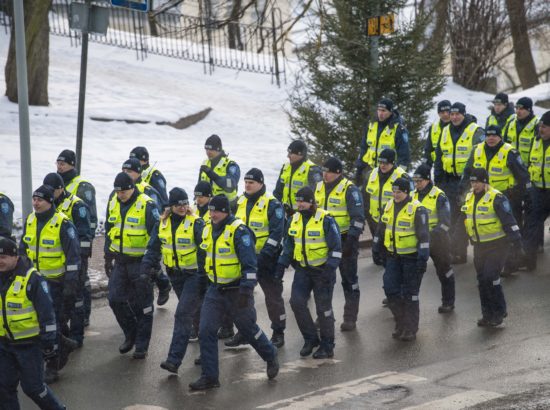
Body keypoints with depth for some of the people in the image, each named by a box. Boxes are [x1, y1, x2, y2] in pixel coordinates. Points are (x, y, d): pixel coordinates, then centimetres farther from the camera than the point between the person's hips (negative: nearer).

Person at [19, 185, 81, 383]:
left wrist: (71, 284, -18)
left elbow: (73, 256, -15)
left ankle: (52, 368, 8)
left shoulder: (63, 224, -15)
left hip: (55, 282, -6)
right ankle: (64, 344, 38)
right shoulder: (30, 221, 5)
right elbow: (23, 250, 15)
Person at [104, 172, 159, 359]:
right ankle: (131, 335, 24)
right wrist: (108, 258, 16)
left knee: (143, 306, 2)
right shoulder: (113, 204, 7)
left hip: (140, 262, -6)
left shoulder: (146, 205, -13)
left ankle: (141, 346, 12)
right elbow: (108, 232, 17)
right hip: (120, 262, 6)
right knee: (115, 300, 3)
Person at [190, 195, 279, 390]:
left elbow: (250, 264, -19)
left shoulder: (239, 231, -18)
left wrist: (246, 290, -23)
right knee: (206, 331, -3)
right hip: (215, 290, 6)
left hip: (236, 291, -6)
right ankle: (209, 376, 3)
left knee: (248, 329, 10)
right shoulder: (208, 230, 5)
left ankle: (271, 357, 36)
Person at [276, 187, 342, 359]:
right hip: (303, 270, 6)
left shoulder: (326, 220, -13)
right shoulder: (295, 219, 7)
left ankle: (327, 346, 13)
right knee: (296, 302, -6)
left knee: (323, 307, 1)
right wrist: (281, 265, 9)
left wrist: (330, 268, -20)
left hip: (322, 271, -5)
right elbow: (288, 244, 16)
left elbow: (336, 247, -13)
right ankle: (310, 338, 11)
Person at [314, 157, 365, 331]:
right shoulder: (319, 188, 10)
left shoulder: (349, 189, -10)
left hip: (344, 240, -6)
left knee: (349, 280, 1)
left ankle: (350, 318, 7)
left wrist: (351, 241, -20)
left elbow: (358, 217, -13)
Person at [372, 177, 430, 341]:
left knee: (410, 294, 1)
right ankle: (401, 323, 18)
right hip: (393, 257, 6)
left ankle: (410, 330, 11)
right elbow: (380, 231, 17)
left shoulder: (417, 210, -14)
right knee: (390, 289, 3)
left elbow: (423, 236, -17)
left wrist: (423, 259, -21)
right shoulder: (389, 207, 7)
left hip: (411, 258, -6)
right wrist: (376, 250, 18)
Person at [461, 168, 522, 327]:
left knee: (490, 278, -14)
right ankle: (488, 314, 18)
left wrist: (516, 241, -19)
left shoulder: (496, 198, -15)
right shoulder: (469, 197, 8)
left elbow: (509, 220, -16)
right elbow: (465, 219, 21)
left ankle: (499, 311, 0)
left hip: (497, 245, -7)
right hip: (479, 246, 7)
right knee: (482, 280, 9)